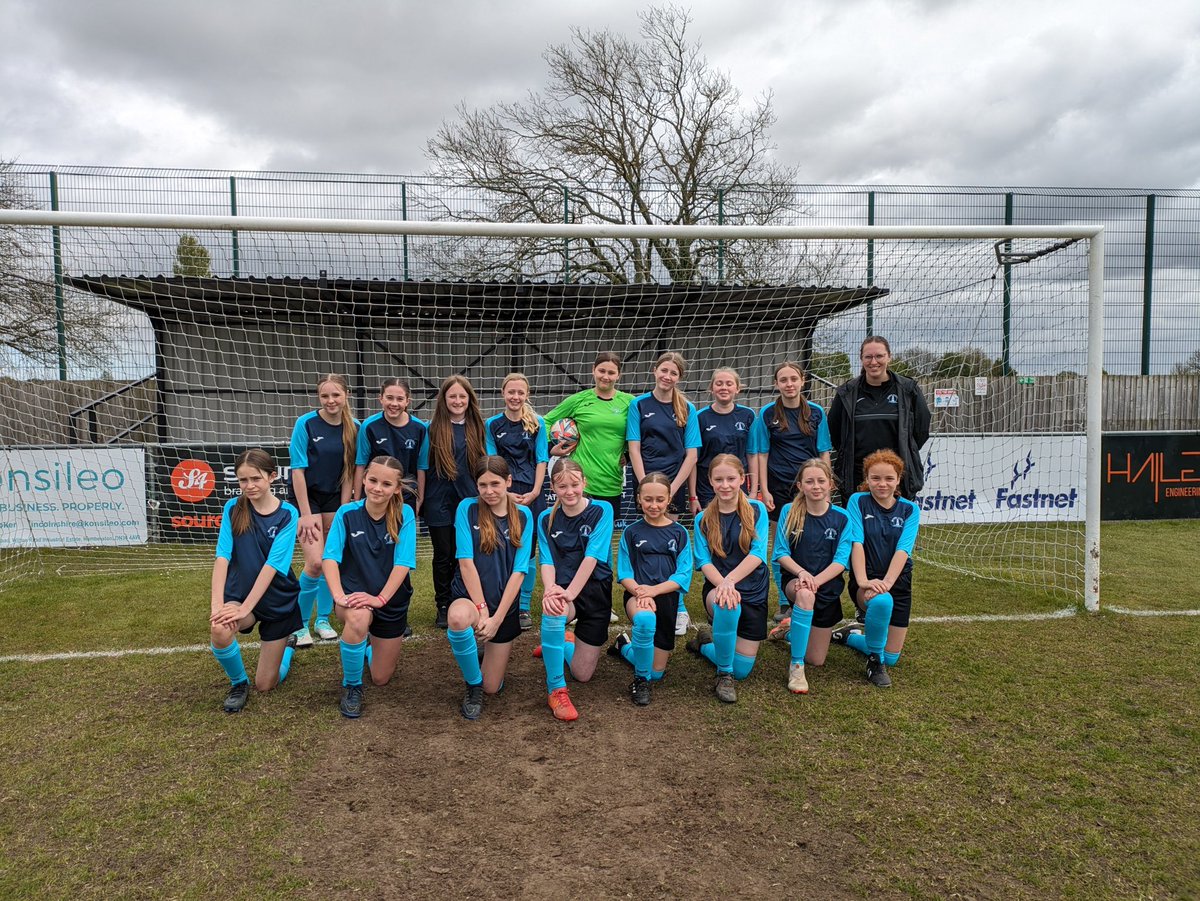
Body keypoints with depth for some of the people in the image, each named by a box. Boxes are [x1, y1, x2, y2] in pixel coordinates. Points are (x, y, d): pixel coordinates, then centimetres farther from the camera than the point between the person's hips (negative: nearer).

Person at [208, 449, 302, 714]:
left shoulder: (287, 514, -14)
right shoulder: (234, 508, -7)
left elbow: (272, 565, -22)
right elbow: (222, 557, -16)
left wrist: (245, 608, -29)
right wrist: (217, 604, -28)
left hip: (278, 600, -1)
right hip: (240, 594, 1)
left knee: (266, 685, 5)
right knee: (220, 629, -35)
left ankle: (288, 644, 40)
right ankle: (239, 682, -3)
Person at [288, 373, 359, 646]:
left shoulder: (354, 428, -4)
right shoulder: (305, 424, -14)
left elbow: (350, 471, 1)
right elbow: (298, 470, -13)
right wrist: (306, 514, -15)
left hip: (335, 498, 4)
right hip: (306, 497, -4)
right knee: (315, 562, -14)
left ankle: (323, 619, 24)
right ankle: (299, 624, 4)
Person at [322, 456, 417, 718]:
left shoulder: (404, 515, -11)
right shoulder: (347, 512, -9)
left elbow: (403, 563, -18)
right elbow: (330, 558, -15)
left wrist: (380, 598, -29)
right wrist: (338, 595, -30)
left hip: (392, 601, 1)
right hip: (354, 594, -1)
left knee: (381, 679, 12)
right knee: (358, 618, -39)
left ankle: (368, 644, 49)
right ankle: (351, 685, -11)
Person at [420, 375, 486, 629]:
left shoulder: (476, 428, 5)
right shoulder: (433, 428, -3)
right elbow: (424, 466, -1)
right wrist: (421, 498, -2)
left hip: (467, 500, 2)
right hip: (440, 501, -2)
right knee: (443, 555, 7)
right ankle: (443, 606, 19)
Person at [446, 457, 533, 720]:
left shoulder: (523, 516, -1)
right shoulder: (467, 508, -6)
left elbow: (519, 571, -7)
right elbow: (466, 562, -12)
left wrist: (497, 618, -14)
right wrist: (481, 609, -19)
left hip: (505, 605, 2)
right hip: (470, 597, -2)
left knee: (492, 688, 4)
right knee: (459, 617, -40)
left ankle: (486, 654, 41)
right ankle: (472, 684, -11)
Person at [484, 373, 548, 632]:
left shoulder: (537, 423, 6)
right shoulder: (492, 425, 5)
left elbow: (541, 460, 4)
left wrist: (535, 492, -8)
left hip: (530, 494, 0)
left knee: (527, 550, 3)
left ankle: (524, 607, 15)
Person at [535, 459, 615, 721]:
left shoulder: (601, 511, -9)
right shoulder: (546, 519, 1)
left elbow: (592, 557, -18)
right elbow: (547, 561, -8)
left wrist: (570, 592, -29)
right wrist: (550, 588, -30)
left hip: (595, 591, 0)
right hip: (562, 590, 1)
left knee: (582, 674, 4)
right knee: (552, 609, -39)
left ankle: (563, 641, 39)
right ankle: (556, 690, -22)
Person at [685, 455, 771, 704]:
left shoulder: (756, 510, -2)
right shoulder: (703, 519, 2)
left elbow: (758, 554, -14)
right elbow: (704, 562, -8)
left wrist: (730, 580, -29)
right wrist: (722, 585, -28)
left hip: (753, 592, 1)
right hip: (717, 587, -1)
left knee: (742, 669, -1)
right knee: (727, 605, -40)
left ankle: (705, 644, 32)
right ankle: (724, 675, -17)